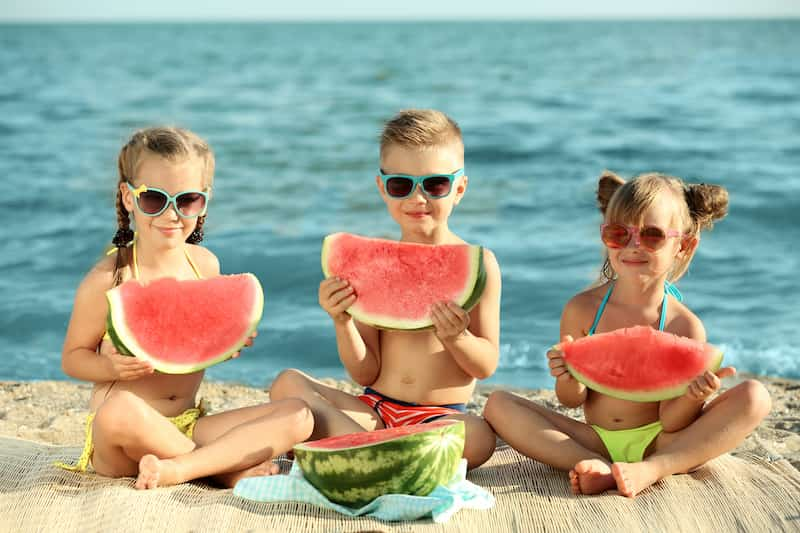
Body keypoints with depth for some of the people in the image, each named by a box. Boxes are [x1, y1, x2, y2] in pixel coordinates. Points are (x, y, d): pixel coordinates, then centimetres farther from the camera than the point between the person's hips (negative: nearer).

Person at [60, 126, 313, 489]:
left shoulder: (205, 265, 4)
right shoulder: (107, 280, -11)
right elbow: (72, 357, -3)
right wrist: (112, 367, -23)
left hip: (189, 426, 5)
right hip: (116, 445, -5)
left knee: (298, 416, -11)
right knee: (120, 412, -40)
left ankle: (178, 469, -24)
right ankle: (228, 468, -18)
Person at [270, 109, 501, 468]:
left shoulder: (477, 263, -1)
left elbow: (486, 366, -1)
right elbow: (366, 373, 3)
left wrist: (456, 338, -21)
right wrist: (342, 321, -14)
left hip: (442, 418, -3)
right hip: (373, 410, 3)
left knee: (478, 437, -35)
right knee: (288, 384, -17)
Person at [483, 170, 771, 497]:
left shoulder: (685, 326, -10)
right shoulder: (582, 309, -6)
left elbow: (671, 423, -11)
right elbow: (572, 400, 0)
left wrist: (693, 397, -32)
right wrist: (570, 380, -23)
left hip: (658, 444, -1)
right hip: (596, 441, 1)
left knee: (754, 397, -22)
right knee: (498, 404, -16)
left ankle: (651, 469, -31)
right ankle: (599, 468, -28)